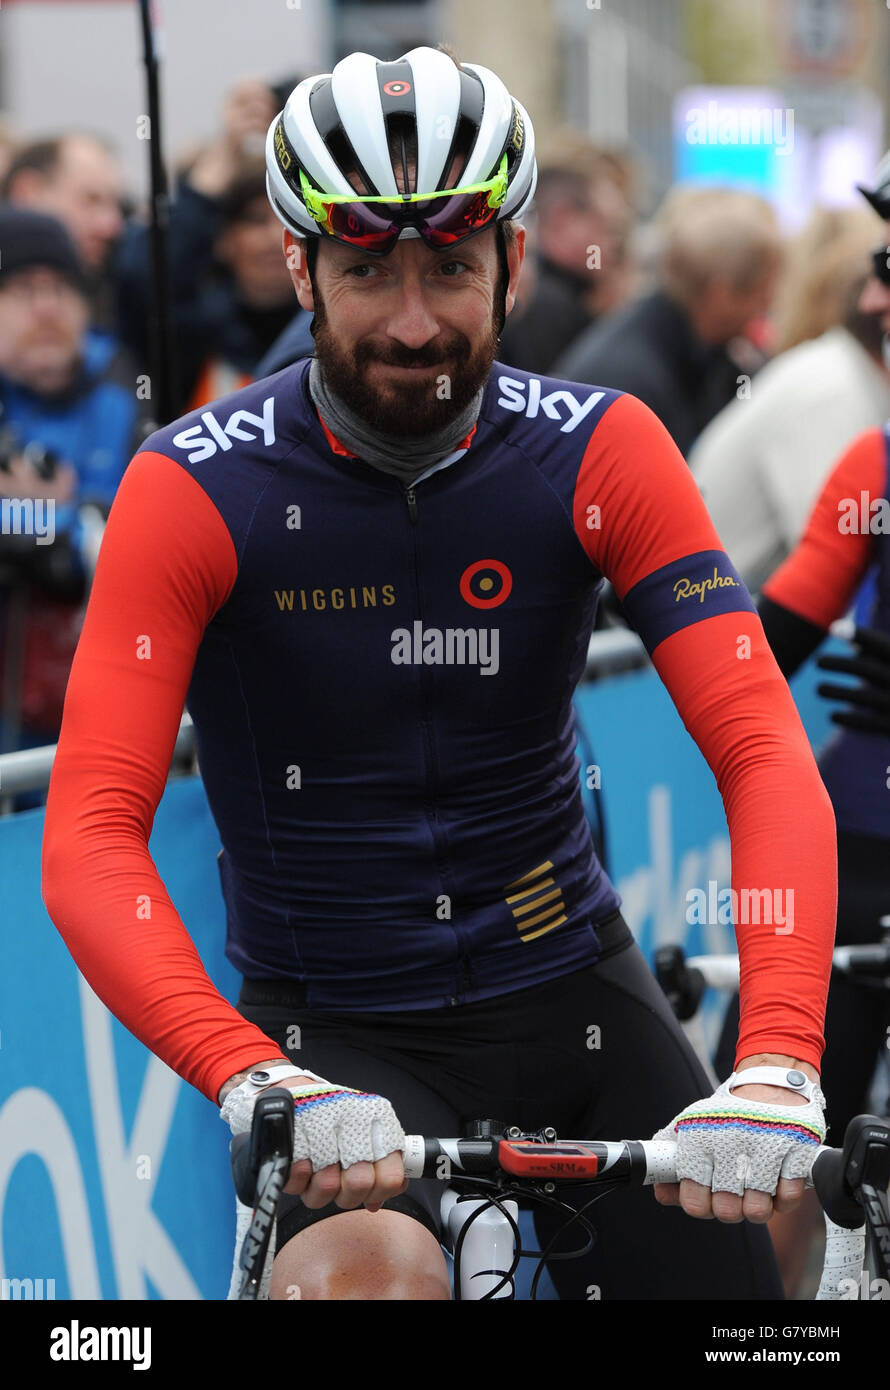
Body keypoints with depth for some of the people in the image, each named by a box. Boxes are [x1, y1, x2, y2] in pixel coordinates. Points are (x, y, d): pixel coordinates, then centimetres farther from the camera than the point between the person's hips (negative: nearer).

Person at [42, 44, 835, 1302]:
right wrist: (255, 1082, -39)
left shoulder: (602, 453, -8)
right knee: (372, 1271, -31)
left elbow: (769, 762, -17)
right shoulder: (196, 490, -15)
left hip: (571, 997, 3)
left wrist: (778, 1068, -33)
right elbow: (89, 844, -22)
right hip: (334, 1032, -3)